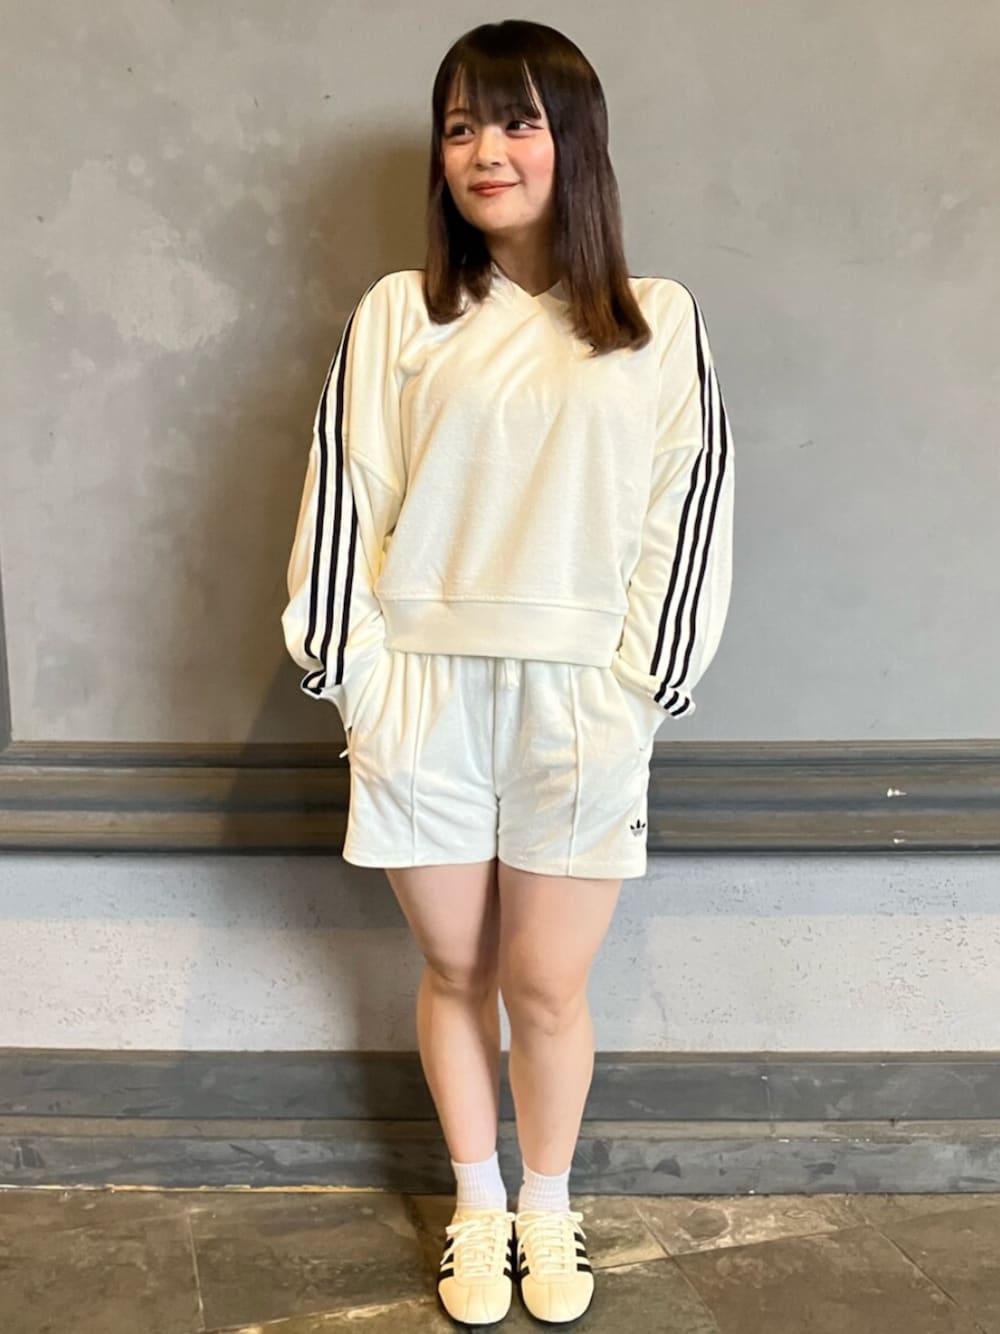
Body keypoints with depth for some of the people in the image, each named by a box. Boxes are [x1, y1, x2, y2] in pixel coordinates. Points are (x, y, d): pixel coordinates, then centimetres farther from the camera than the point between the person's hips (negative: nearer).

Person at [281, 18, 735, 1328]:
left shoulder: (661, 323, 2)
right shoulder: (396, 315, 3)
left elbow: (685, 515, 0)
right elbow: (346, 502, 2)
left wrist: (635, 691, -4)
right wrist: (357, 679, -3)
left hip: (577, 708, -1)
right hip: (424, 702, 1)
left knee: (547, 986, 8)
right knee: (455, 972, 14)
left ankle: (549, 1206, 35)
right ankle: (478, 1205, 37)